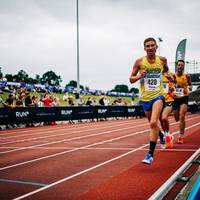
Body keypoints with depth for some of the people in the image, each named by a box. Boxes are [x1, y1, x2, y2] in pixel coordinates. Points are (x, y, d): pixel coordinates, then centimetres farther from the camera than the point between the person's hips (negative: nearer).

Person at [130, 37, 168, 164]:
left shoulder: (162, 60, 1)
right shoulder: (139, 62, -3)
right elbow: (131, 79, 2)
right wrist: (140, 76, -17)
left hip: (158, 95, -2)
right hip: (145, 97, 2)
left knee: (153, 123, -21)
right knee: (152, 124, 18)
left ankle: (150, 155, -18)